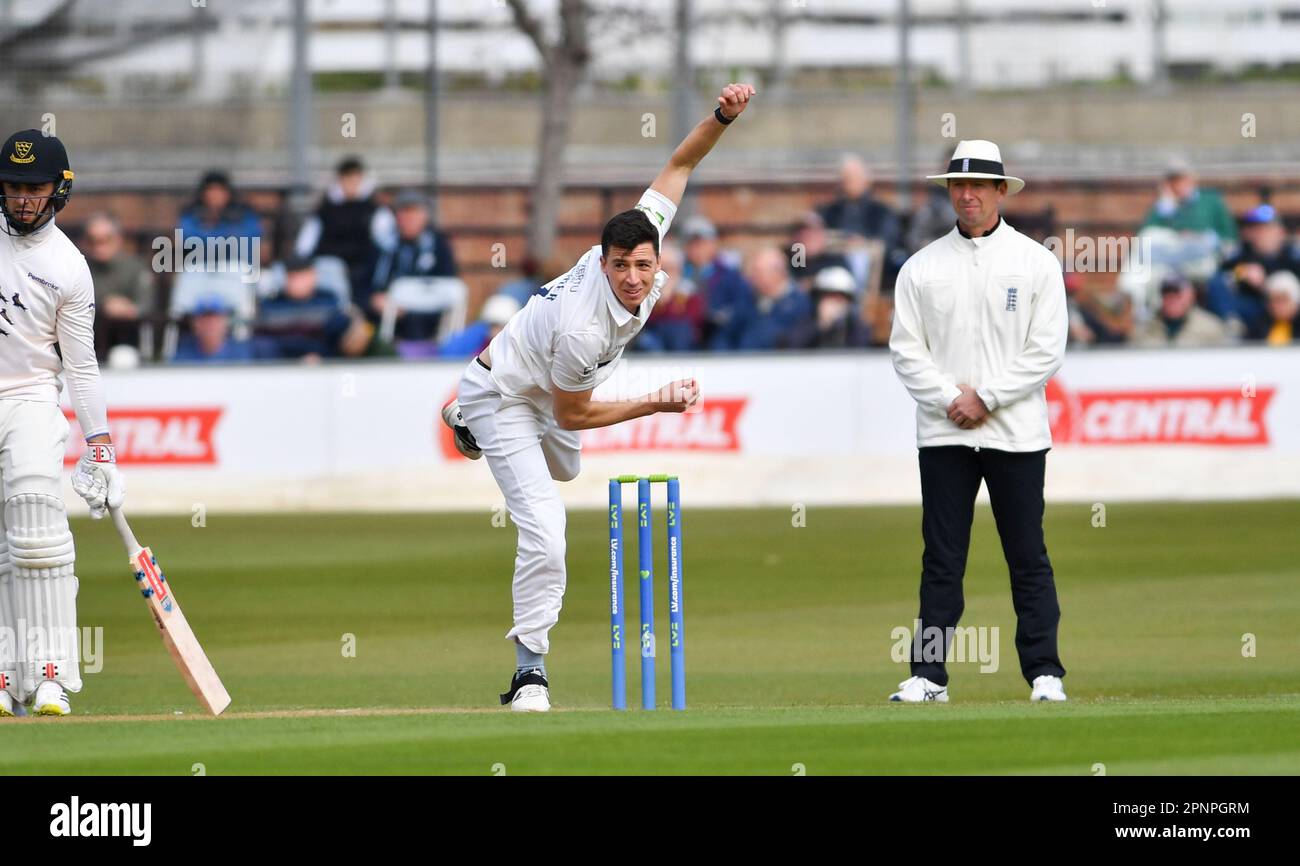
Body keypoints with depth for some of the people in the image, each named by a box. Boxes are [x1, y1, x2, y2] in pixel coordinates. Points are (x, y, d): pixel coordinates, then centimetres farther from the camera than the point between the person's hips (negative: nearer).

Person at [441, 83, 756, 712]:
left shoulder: (644, 232, -24)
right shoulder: (583, 329, -41)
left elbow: (678, 165, -12)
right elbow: (572, 414, -25)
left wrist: (723, 117, -28)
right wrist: (654, 405, -27)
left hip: (548, 386, 8)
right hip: (504, 396, -8)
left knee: (564, 468, 36)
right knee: (544, 532, -19)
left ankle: (467, 424, 59)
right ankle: (529, 667, -8)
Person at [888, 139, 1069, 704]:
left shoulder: (1035, 262, 2)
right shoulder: (922, 267, 8)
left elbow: (1046, 351, -4)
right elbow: (905, 349, 4)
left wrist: (985, 398, -11)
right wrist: (951, 399, -10)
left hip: (1017, 434, -1)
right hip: (942, 435, 2)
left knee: (1028, 558, 1)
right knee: (941, 560, 1)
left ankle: (1044, 673, 5)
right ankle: (928, 675, 2)